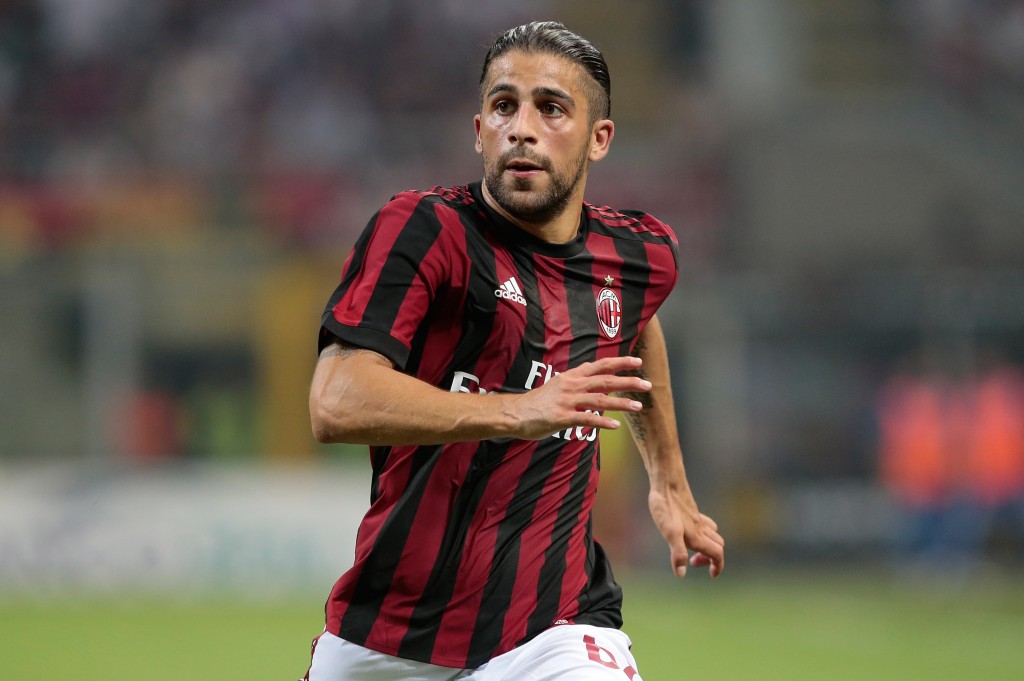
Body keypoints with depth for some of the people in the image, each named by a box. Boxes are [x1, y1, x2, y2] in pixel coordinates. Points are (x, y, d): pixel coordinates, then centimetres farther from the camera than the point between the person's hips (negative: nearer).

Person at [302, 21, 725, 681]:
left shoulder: (643, 255, 6)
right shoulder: (423, 231, -10)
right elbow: (337, 404, -24)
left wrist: (669, 483, 38)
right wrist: (518, 412, -32)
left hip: (554, 627, 1)